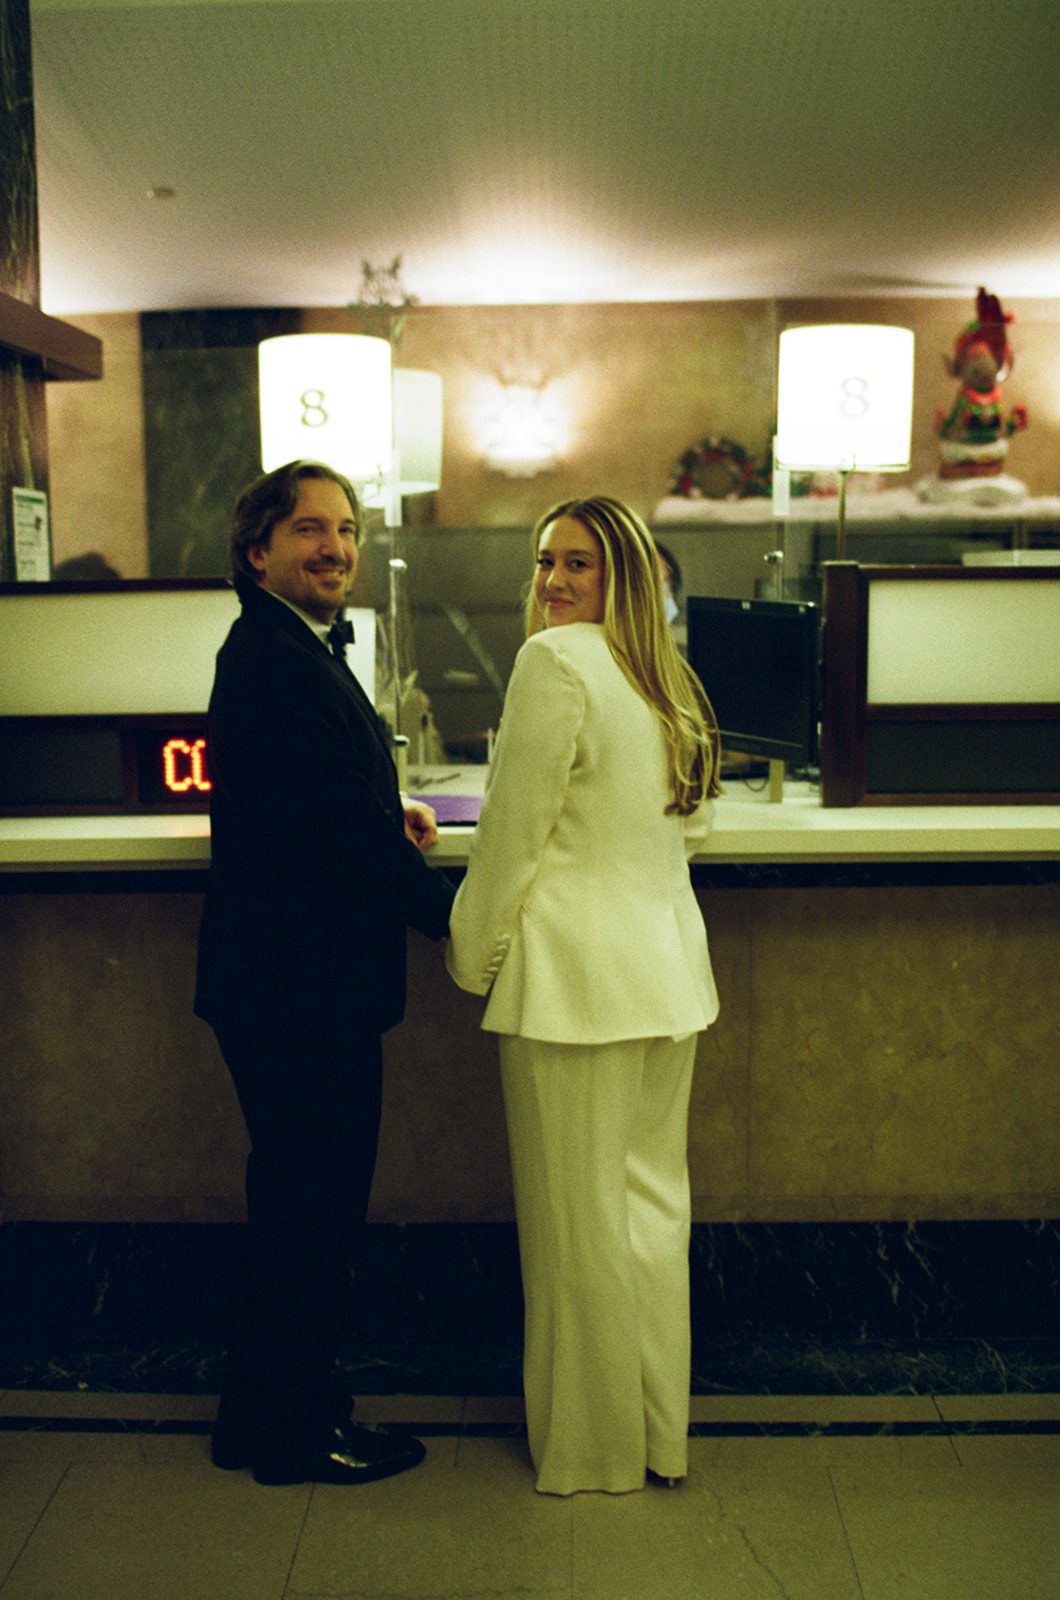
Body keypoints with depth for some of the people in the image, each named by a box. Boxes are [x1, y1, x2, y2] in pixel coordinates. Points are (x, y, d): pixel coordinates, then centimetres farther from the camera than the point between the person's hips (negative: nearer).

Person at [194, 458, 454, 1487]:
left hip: (284, 977, 11)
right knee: (311, 1209, 4)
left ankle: (264, 1416, 35)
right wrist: (462, 918, -11)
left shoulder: (281, 650, 14)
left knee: (301, 1206, 20)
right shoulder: (283, 661, -19)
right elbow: (350, 830, -22)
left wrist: (391, 817, 3)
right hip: (302, 983, -11)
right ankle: (293, 1435, 22)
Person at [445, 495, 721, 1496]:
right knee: (653, 1200, 16)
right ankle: (660, 1430, 29)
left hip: (577, 978, -8)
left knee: (579, 1218, 5)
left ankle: (594, 1447, 20)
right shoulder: (670, 680, 12)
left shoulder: (554, 663, -13)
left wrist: (472, 955, -1)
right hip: (670, 968, 9)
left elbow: (512, 831, -12)